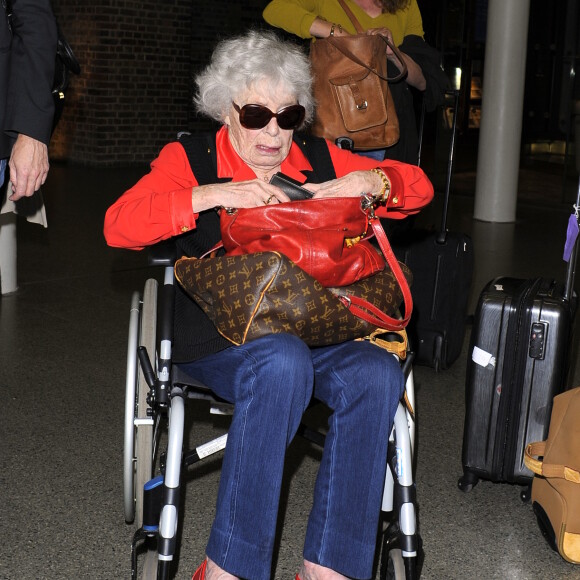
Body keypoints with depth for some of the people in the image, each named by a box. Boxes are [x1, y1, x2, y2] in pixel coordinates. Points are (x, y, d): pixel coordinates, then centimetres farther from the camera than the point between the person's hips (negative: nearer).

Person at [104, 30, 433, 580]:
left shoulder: (320, 159, 16)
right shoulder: (189, 159, 7)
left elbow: (419, 187, 19)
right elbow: (119, 224, -9)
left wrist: (371, 180, -4)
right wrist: (211, 195, -20)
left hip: (318, 330, 4)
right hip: (220, 334, -3)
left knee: (377, 373, -28)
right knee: (283, 362, -37)